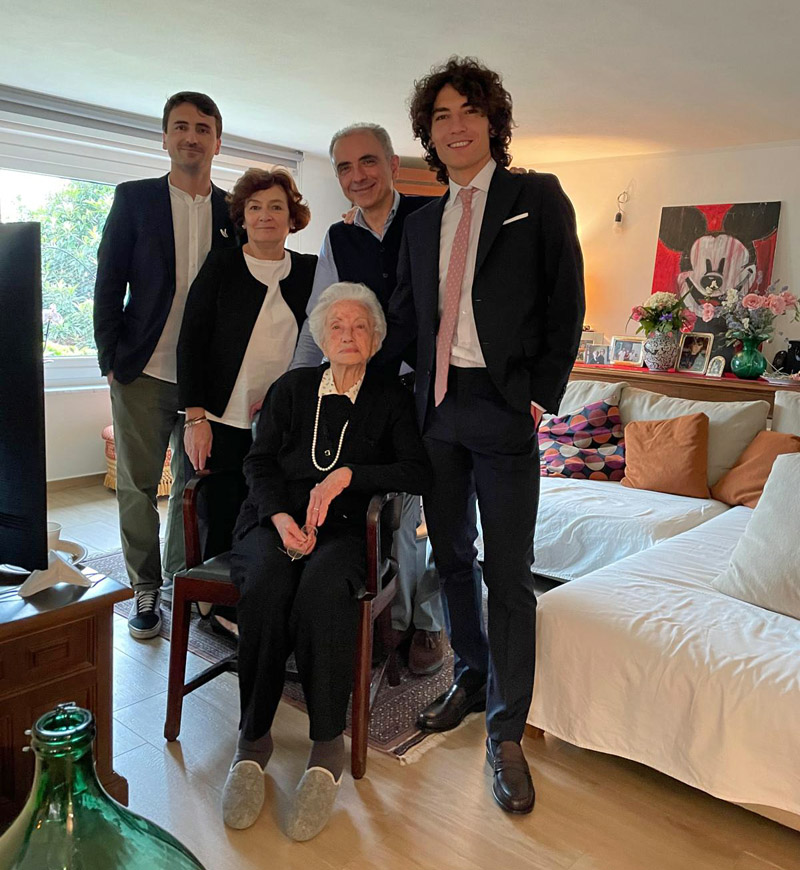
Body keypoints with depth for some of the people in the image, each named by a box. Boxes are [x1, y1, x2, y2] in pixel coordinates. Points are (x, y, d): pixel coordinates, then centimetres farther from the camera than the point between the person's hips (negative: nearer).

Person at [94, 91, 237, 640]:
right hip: (145, 370, -1)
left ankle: (182, 580, 27)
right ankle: (145, 590, 20)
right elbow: (109, 282, 2)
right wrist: (109, 359, -4)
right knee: (138, 485, 6)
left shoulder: (233, 211, 8)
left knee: (197, 483, 10)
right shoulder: (134, 199, 3)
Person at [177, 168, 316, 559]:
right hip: (225, 423, -1)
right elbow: (191, 342, -1)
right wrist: (196, 417, -7)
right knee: (220, 526, -1)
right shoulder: (221, 265, 3)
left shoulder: (309, 270, 9)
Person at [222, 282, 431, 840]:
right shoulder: (292, 388, 16)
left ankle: (329, 745, -24)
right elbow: (260, 462, 6)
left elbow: (419, 472, -1)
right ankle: (254, 738, -19)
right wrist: (280, 516, -13)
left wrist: (347, 475, -13)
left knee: (322, 588, -36)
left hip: (343, 529, -1)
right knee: (266, 585, -33)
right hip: (275, 520, 2)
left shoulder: (391, 398, 12)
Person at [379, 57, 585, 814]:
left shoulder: (537, 199, 3)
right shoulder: (422, 222, 16)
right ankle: (471, 678, 34)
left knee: (508, 573, -1)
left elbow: (566, 304, -2)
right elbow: (404, 320, 13)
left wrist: (542, 396, -9)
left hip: (503, 411, -5)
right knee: (451, 556, 14)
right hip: (437, 410, 5)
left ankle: (506, 734, 12)